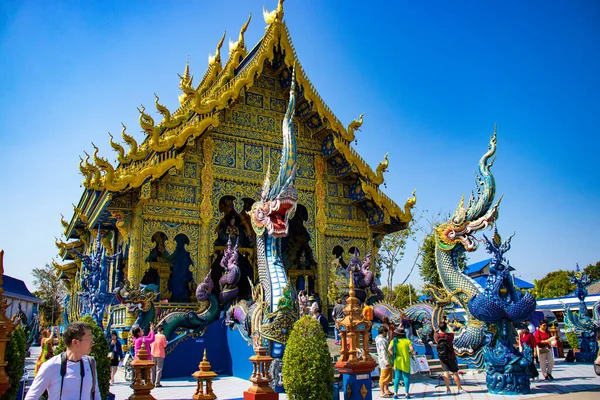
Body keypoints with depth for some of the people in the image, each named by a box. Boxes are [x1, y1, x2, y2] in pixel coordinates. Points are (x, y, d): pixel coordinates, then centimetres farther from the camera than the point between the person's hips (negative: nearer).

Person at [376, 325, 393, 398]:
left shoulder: (383, 339, 13)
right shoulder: (381, 340, -19)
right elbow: (383, 352, -24)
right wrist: (386, 362, -25)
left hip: (387, 360, 11)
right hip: (384, 360, -11)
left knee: (388, 376, 19)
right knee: (383, 377, -3)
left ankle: (387, 390, 29)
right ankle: (382, 393, 3)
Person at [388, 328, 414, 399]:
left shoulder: (394, 341, -3)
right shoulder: (407, 340, -3)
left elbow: (389, 349, -16)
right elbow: (412, 349, -14)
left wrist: (393, 354, -2)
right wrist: (409, 353, 4)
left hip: (397, 361, 1)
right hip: (406, 362, -1)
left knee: (397, 377, 8)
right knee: (406, 377, 7)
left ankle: (395, 393, 7)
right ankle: (407, 393, 6)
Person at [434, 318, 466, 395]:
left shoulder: (436, 335, -12)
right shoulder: (449, 335, -16)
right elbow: (452, 332, 8)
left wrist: (442, 323, 17)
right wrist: (447, 324, 16)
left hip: (442, 357, 2)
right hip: (451, 356, -2)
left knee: (446, 373, 7)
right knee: (455, 373, 8)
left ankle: (448, 389, 8)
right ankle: (460, 388, 17)